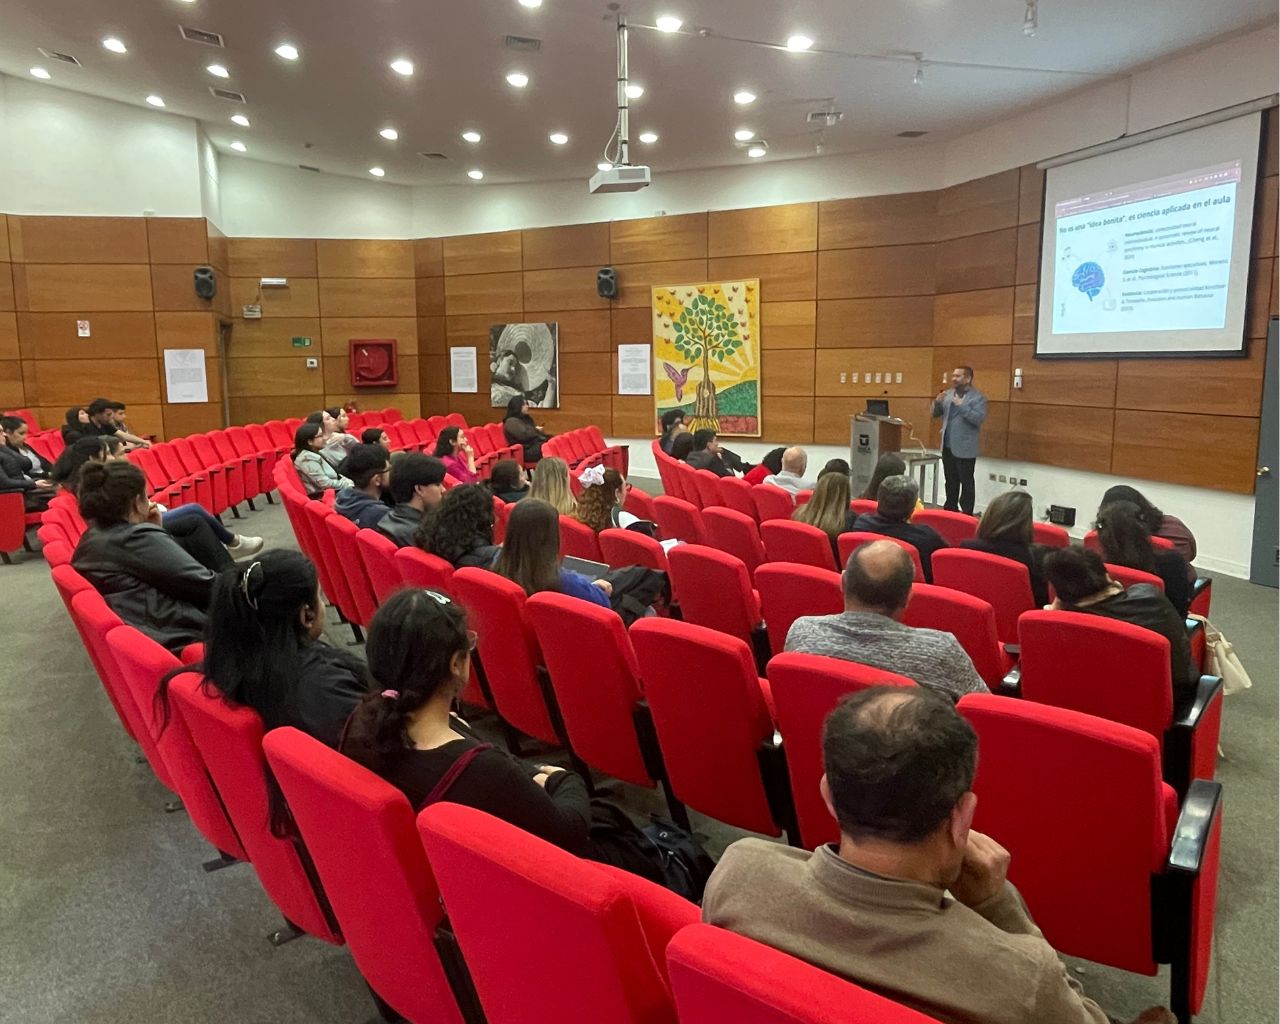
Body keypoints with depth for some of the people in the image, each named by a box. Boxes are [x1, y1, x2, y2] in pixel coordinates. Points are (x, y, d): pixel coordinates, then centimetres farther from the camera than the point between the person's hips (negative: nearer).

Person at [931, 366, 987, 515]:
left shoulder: (978, 397, -7)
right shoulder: (948, 394, 11)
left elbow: (979, 419, -19)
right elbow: (936, 414, 14)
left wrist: (962, 405, -24)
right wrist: (938, 402, -6)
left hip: (964, 448, -6)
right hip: (948, 446, 6)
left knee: (966, 483, -1)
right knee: (950, 482, 15)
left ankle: (967, 513, 3)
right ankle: (950, 508, 25)